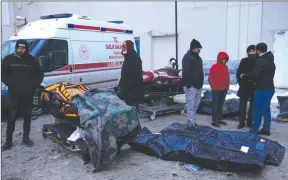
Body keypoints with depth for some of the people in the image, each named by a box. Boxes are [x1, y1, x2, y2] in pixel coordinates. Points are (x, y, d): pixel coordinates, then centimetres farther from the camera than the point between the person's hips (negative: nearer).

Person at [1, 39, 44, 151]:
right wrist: (10, 83, -9)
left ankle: (26, 138, 25)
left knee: (27, 116, 11)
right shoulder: (9, 59, -1)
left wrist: (34, 85, -4)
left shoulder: (32, 60, 1)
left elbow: (40, 74, 9)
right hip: (14, 94, -1)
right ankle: (8, 142, 9)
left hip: (28, 94, 2)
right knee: (12, 117, 1)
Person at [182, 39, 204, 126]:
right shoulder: (187, 57, -12)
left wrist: (201, 83, 20)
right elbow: (185, 72, -19)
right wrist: (188, 84, -24)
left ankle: (192, 121, 23)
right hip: (191, 85, -9)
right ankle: (191, 123, -7)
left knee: (195, 105, 14)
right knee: (191, 105, -9)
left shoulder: (198, 57, 18)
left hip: (198, 85, 9)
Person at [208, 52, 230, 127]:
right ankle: (214, 120, -2)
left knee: (221, 105, 12)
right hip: (216, 90, -7)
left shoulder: (225, 67, 11)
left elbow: (227, 77, 19)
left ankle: (219, 119, 20)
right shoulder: (214, 67, -11)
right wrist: (214, 87, -11)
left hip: (224, 89, 7)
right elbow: (210, 78, -11)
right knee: (215, 105, -5)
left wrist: (227, 86, 9)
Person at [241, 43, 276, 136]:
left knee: (258, 110, -3)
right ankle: (266, 129, 19)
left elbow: (254, 74, -25)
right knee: (266, 109, 13)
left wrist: (243, 76, -9)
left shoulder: (261, 60, -16)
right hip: (270, 88, 9)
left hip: (262, 89, -9)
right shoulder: (271, 61, 15)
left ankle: (254, 130, 1)